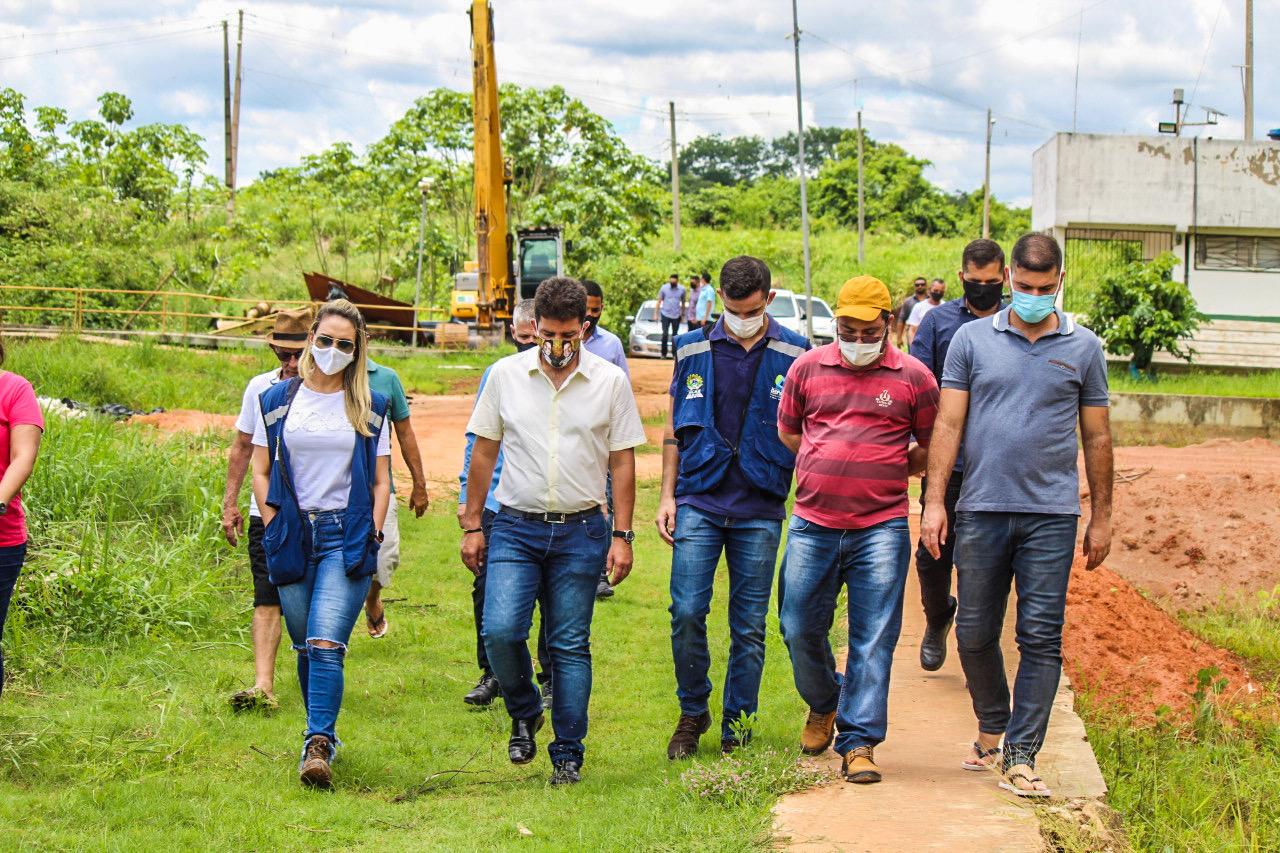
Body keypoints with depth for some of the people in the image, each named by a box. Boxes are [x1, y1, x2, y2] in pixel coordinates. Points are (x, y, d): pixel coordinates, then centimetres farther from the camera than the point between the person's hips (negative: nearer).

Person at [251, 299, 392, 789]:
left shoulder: (369, 408, 6)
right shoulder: (278, 400, 8)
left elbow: (381, 481, 8)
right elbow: (260, 472, 10)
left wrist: (372, 536, -3)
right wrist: (274, 527, -1)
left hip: (347, 536, -2)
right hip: (293, 537, 2)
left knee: (326, 643, -16)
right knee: (305, 647, 9)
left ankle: (318, 746, -20)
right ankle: (323, 734, 24)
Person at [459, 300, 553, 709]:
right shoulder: (496, 376, 9)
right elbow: (476, 438, 14)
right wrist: (466, 495, 9)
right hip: (497, 501, 3)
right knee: (486, 588, 1)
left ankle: (551, 679, 16)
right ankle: (492, 675, 14)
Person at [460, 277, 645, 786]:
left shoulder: (610, 381, 1)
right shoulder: (506, 375, 2)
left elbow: (622, 462, 4)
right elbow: (483, 453, 8)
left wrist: (622, 536, 0)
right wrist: (472, 526, 6)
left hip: (580, 532, 0)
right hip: (516, 527, 0)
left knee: (570, 645, 3)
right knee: (500, 630, -14)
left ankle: (568, 753, 13)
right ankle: (524, 715, 13)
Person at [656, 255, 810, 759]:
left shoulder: (793, 354, 2)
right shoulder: (694, 349, 6)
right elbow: (675, 428, 13)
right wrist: (667, 495, 7)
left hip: (760, 509, -1)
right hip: (699, 502, 1)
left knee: (749, 627, 4)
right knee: (687, 612, -8)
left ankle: (736, 728, 16)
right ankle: (692, 713, 12)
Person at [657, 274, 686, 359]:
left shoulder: (681, 289, 3)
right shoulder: (664, 288, -1)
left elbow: (683, 302, 16)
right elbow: (659, 301, 4)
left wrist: (683, 313, 17)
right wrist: (656, 314, 1)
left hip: (676, 316, 2)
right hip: (665, 314, -2)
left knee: (675, 335, 6)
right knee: (665, 334, -8)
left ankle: (674, 354, 12)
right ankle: (663, 354, -2)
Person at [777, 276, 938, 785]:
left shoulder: (913, 377, 1)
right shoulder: (808, 368, 7)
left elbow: (931, 448, 11)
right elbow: (787, 432, 19)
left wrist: (884, 472, 8)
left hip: (881, 528, -2)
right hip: (813, 525, 2)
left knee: (874, 639, -3)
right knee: (799, 627, 6)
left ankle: (858, 742, 3)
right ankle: (823, 705, 34)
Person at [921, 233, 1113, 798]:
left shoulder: (1083, 348, 7)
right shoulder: (972, 339, 6)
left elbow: (1097, 438, 11)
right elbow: (948, 424, 4)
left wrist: (1101, 517, 9)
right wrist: (934, 501, -4)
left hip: (1051, 514, -1)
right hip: (981, 510, 1)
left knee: (1041, 637, -5)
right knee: (975, 633, 7)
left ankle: (1021, 756, -1)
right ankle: (991, 727, 30)